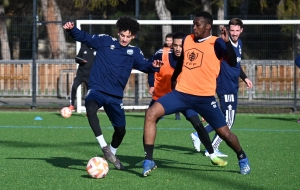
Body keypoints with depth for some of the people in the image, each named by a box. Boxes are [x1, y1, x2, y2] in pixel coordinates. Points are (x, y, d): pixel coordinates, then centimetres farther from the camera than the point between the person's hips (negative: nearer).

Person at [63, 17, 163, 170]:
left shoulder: (134, 52, 6)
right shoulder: (105, 41, 1)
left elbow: (144, 65, -5)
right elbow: (84, 37, 2)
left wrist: (153, 66, -27)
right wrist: (72, 30, -16)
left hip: (115, 96, 3)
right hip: (97, 89, -3)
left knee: (120, 130, 7)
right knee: (90, 108, -37)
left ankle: (111, 155, 38)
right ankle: (104, 147, -31)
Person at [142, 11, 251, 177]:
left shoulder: (216, 43, -7)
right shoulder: (187, 40, 9)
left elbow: (232, 63, -22)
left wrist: (227, 42, -35)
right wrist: (173, 79, 33)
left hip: (205, 97, -4)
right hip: (181, 93, 4)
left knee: (224, 133, 2)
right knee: (151, 113, -16)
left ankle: (242, 159, 33)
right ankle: (148, 160, -13)